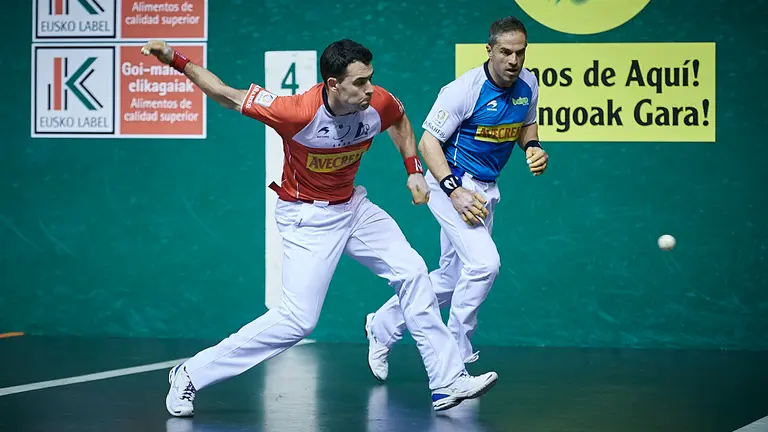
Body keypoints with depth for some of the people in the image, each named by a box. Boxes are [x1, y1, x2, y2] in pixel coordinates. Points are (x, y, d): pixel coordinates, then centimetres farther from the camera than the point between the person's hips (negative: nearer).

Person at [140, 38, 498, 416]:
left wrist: (414, 171, 1)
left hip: (352, 207, 6)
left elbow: (400, 120, 10)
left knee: (412, 275, 2)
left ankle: (447, 383, 12)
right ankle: (190, 376, -2)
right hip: (306, 218, -6)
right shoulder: (299, 111, -32)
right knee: (298, 319, -13)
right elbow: (227, 96, -23)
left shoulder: (379, 103, -17)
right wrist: (175, 60, -32)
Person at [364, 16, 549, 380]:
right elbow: (428, 142, -17)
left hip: (485, 191, 8)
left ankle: (383, 327, 33)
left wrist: (532, 146, -6)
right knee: (484, 262, -22)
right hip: (451, 183, -8)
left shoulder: (527, 84, -2)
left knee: (450, 279, 14)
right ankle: (454, 361, -8)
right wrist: (454, 191, -27)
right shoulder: (464, 89, -21)